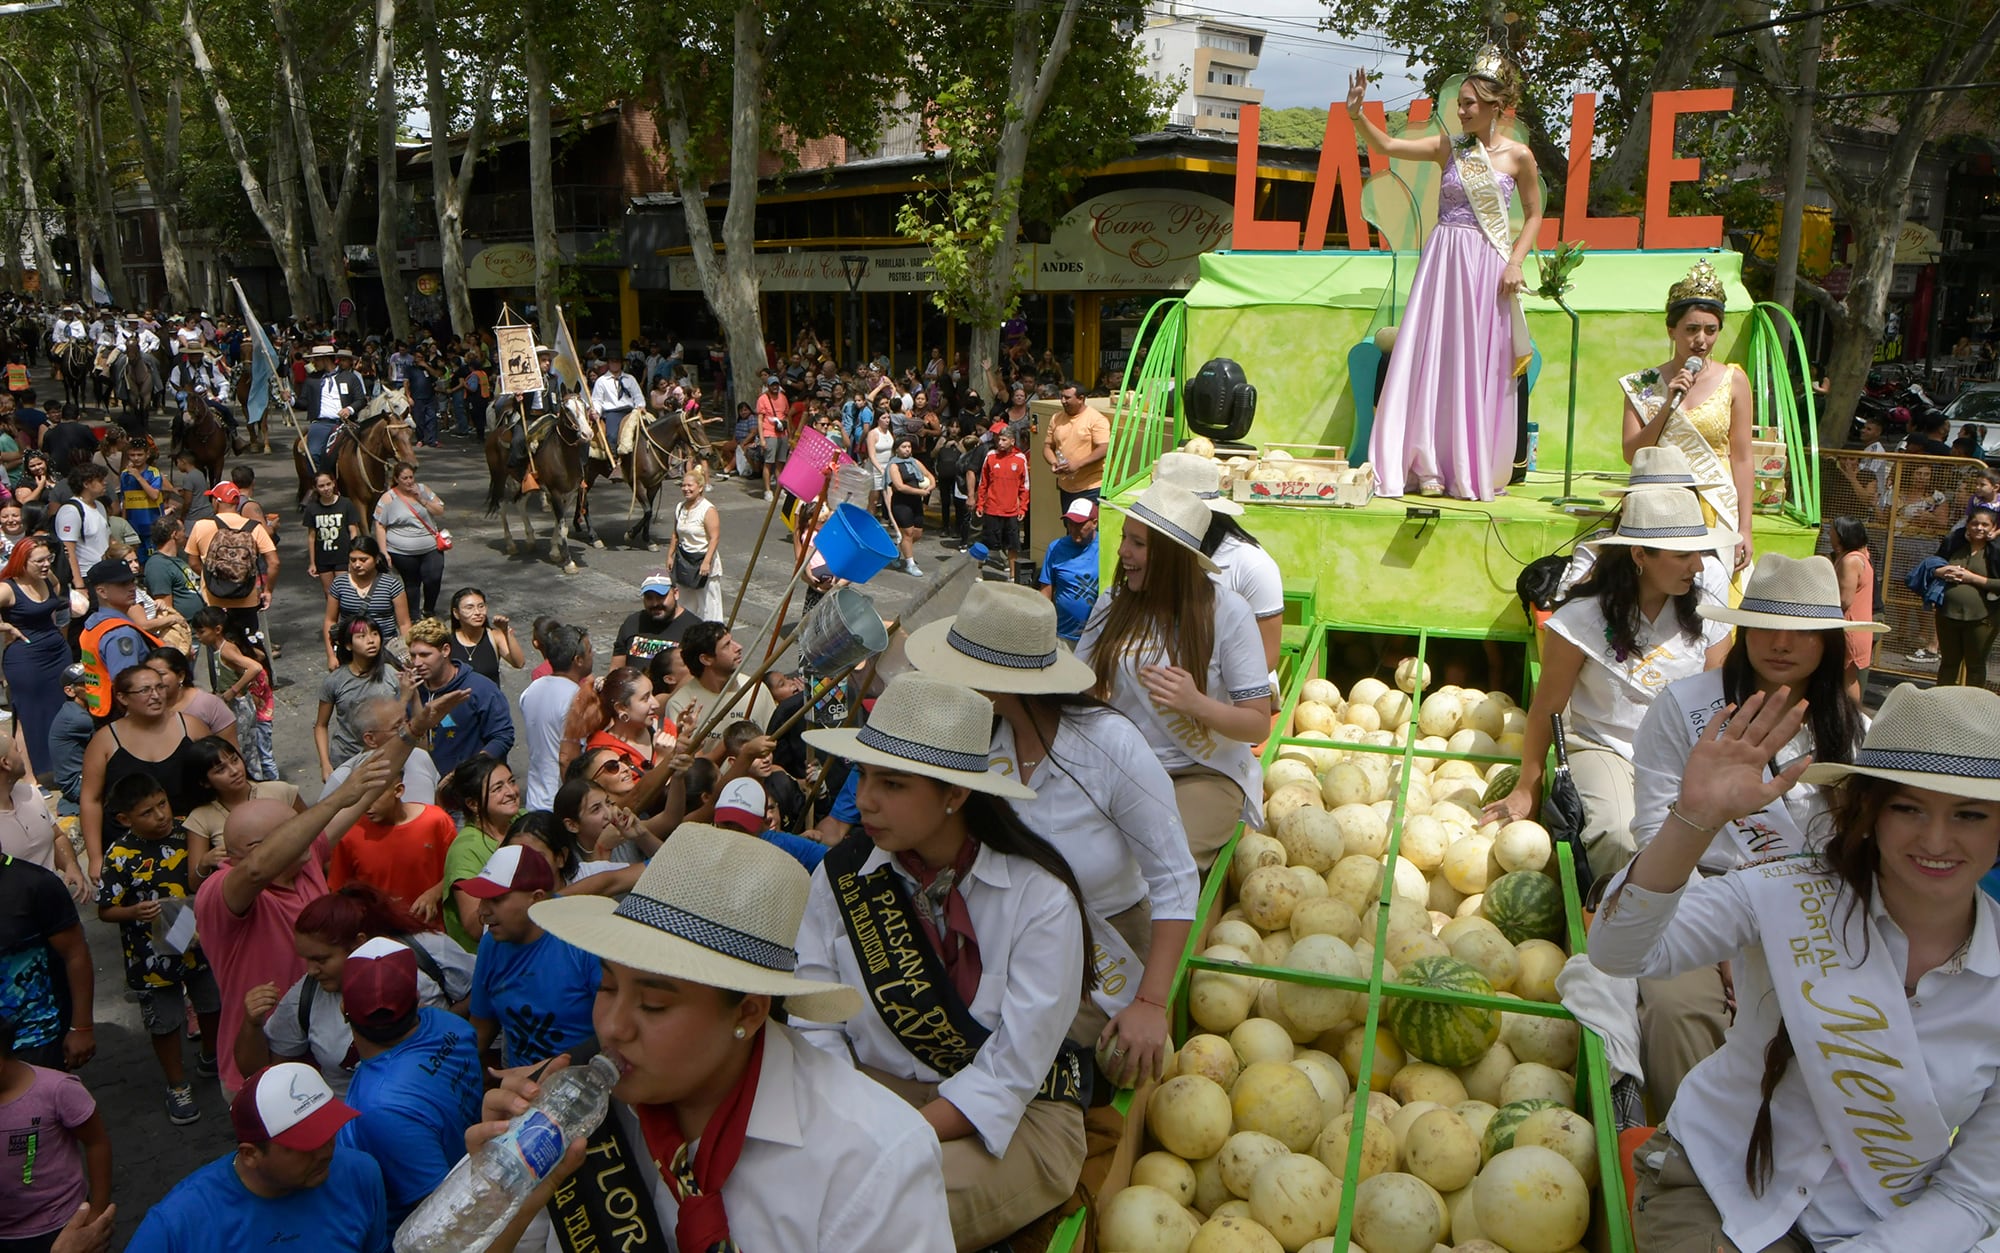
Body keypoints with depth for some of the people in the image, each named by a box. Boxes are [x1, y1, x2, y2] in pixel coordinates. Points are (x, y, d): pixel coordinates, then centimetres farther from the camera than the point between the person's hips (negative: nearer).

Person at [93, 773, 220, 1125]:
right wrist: (135, 913, -28)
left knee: (213, 1006, 20)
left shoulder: (185, 833, -6)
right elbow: (105, 910, -11)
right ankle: (177, 1086, 30)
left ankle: (211, 1058, 47)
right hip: (153, 956, -4)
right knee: (165, 1022, 11)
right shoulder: (120, 856, -17)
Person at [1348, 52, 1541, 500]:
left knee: (1478, 368, 0)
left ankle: (1473, 470, 9)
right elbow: (1387, 147, 0)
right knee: (1431, 360, -2)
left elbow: (1533, 215, 8)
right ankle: (1430, 467, 4)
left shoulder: (1518, 156, 1)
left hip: (1486, 265, -2)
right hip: (1442, 261, 2)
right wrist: (1357, 115, -14)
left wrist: (1515, 262, -5)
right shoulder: (1449, 148, 7)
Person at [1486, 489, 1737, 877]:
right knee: (1620, 837, -33)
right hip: (1602, 748, -4)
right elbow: (1547, 708, -4)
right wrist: (1526, 790, 2)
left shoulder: (1705, 613, 2)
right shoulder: (1584, 616, -11)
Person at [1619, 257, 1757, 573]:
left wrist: (1744, 529, -3)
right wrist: (1668, 404, -12)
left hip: (1717, 513, 0)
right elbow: (1631, 453, -2)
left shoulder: (1733, 380, 3)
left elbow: (1741, 458, 1)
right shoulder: (1643, 384, 5)